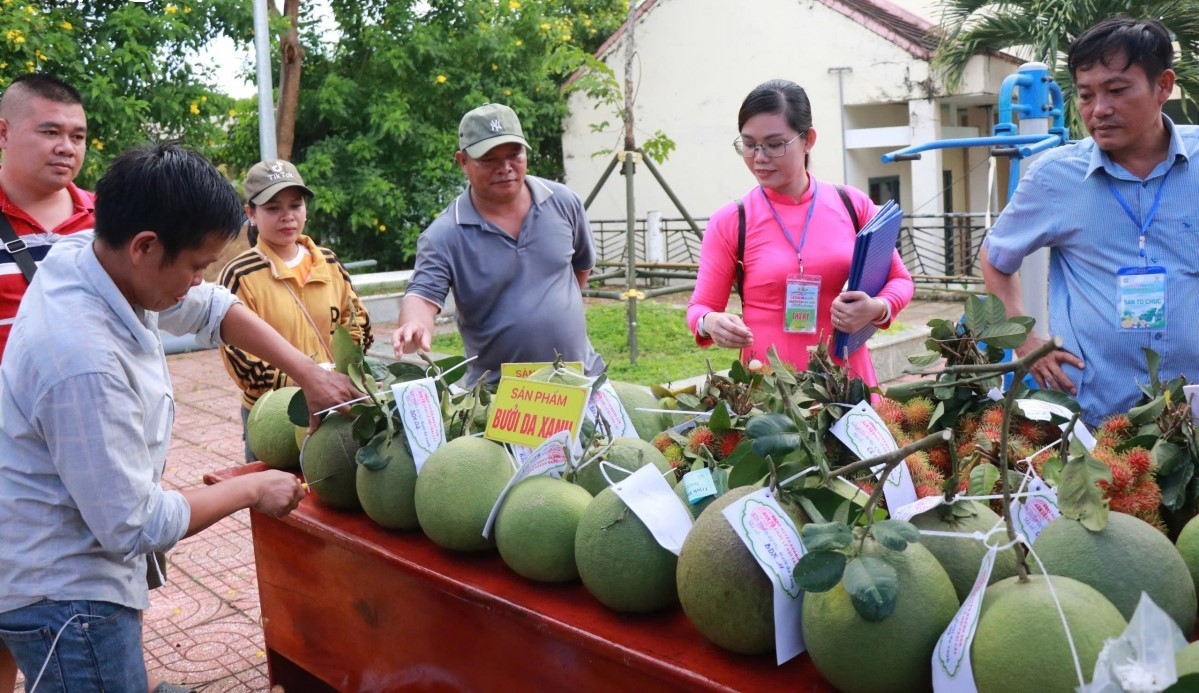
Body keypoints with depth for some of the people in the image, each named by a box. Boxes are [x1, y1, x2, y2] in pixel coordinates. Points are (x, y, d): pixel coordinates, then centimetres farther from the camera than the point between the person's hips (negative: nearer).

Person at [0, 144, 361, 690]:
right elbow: (136, 524, -27)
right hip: (63, 593, -9)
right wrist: (252, 489, -13)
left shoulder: (90, 254, -9)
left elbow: (213, 309, 8)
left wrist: (308, 373, 2)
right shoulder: (85, 360, -35)